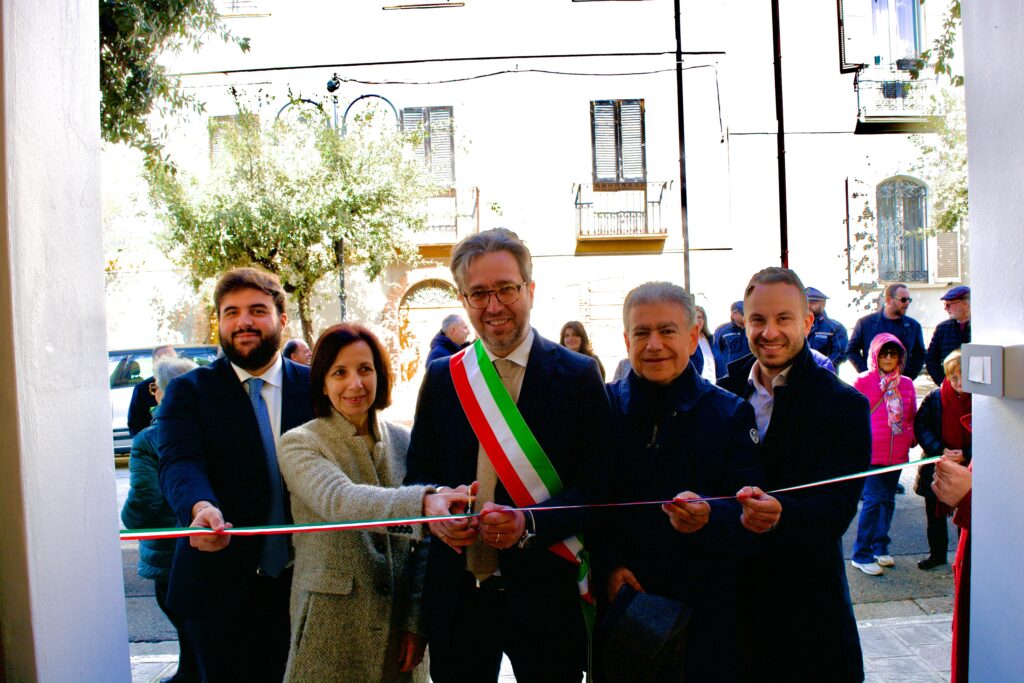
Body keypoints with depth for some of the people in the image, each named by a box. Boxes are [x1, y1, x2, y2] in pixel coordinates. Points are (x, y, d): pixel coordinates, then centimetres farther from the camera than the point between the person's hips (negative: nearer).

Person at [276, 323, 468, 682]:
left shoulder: (404, 441, 2)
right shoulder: (299, 444, -9)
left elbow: (423, 540, 5)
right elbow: (339, 501, -29)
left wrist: (417, 619, -2)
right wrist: (422, 502, -44)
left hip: (400, 624, 3)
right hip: (332, 627, -3)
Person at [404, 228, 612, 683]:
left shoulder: (578, 375, -5)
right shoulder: (441, 377, 5)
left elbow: (597, 486, -7)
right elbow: (418, 474, 10)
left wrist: (529, 525, -22)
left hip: (545, 594, -2)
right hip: (457, 594, 3)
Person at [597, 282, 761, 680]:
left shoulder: (731, 413, -1)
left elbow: (747, 510, -7)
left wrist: (707, 515, -28)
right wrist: (607, 567, -11)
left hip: (706, 607, 0)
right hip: (620, 602, 1)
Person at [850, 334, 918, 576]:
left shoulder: (906, 384, 9)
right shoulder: (864, 381, -6)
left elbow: (912, 416, 19)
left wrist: (910, 436, 6)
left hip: (897, 453, 5)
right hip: (871, 451, -5)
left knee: (888, 500, 13)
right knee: (873, 499, -8)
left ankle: (880, 547, 27)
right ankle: (861, 554, 2)